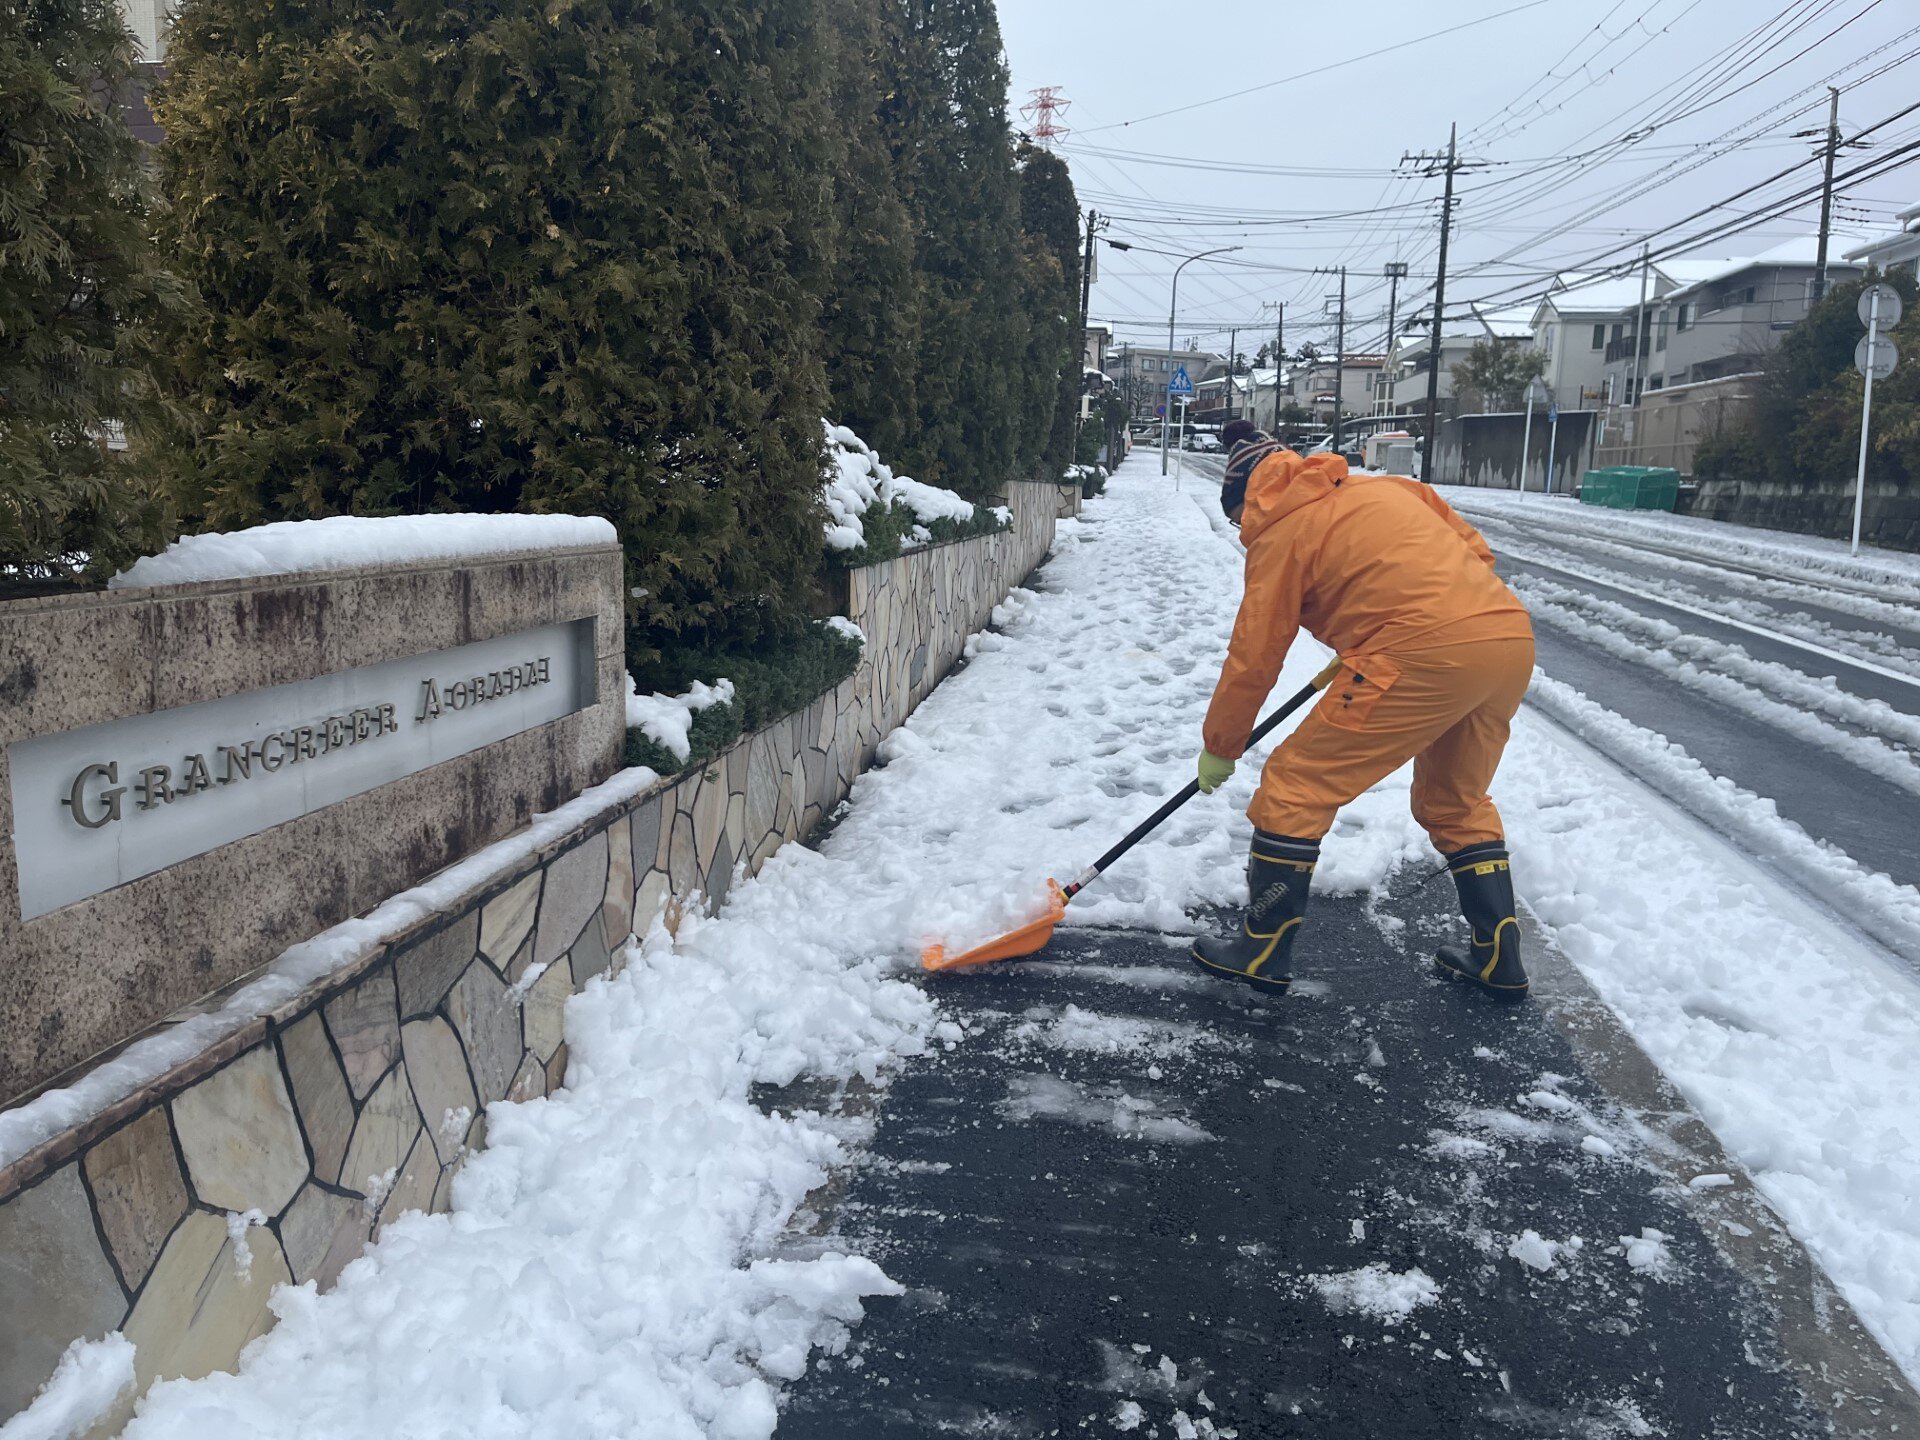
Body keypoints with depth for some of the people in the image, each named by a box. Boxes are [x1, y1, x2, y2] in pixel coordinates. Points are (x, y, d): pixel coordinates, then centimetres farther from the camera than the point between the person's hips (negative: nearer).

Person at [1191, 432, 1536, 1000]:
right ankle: (1498, 957, 33)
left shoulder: (1281, 533, 6)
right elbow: (1475, 549, 24)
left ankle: (1262, 950, 12)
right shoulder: (1384, 486, 25)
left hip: (1426, 654, -8)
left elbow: (1254, 658, 8)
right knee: (1457, 802, 28)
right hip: (1513, 636, 8)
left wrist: (1219, 749, 20)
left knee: (1296, 783, 5)